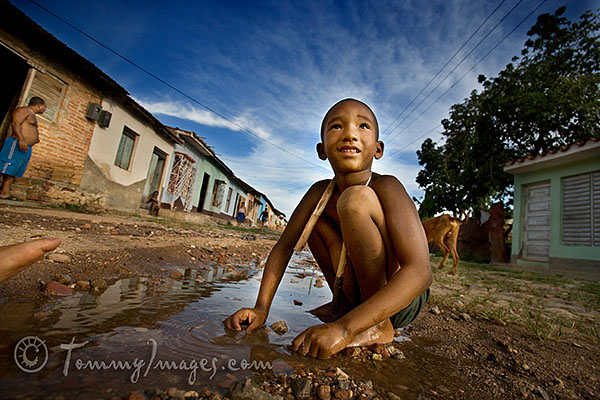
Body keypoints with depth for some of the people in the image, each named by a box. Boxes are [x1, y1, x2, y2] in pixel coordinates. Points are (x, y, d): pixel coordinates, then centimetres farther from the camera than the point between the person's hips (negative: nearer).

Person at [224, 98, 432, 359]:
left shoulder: (386, 187, -23)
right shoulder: (320, 192, -7)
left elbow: (420, 272, -32)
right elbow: (284, 246, -4)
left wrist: (345, 328, -39)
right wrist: (261, 308, -15)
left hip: (404, 299, -5)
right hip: (366, 294, 5)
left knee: (356, 198, -27)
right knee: (314, 215, -1)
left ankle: (380, 326, -12)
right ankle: (346, 305, 4)